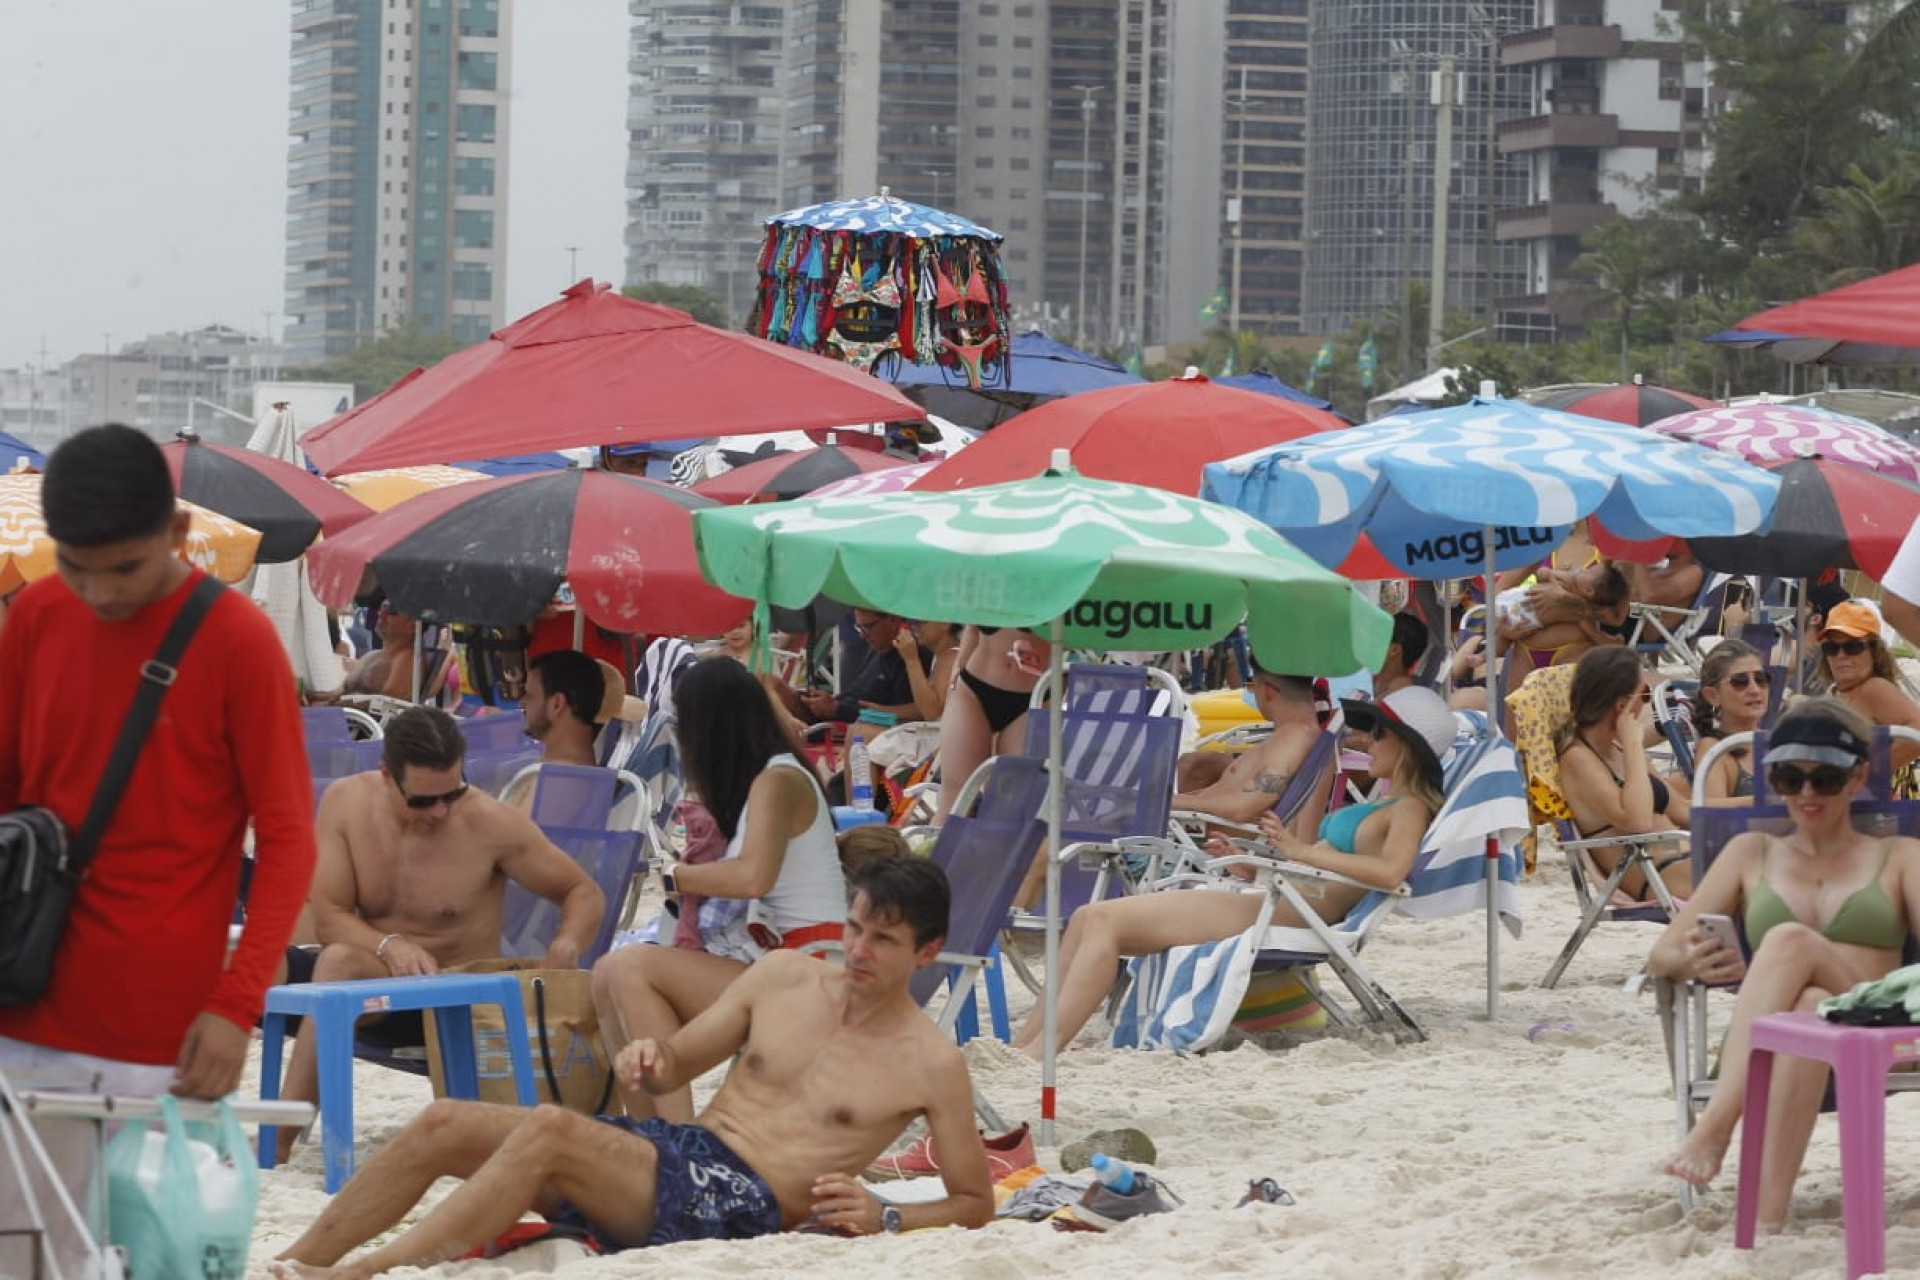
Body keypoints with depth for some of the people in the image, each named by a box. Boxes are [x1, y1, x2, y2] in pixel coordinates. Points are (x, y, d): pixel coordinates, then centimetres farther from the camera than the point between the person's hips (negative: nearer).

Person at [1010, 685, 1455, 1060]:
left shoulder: (1410, 808, -5)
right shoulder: (1385, 807, 26)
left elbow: (1390, 871, -27)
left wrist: (1303, 851, -24)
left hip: (1282, 917, -11)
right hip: (1263, 904, 11)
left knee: (1103, 920, -16)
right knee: (1090, 919, 1)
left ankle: (1040, 1051, -18)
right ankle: (1022, 1046, -4)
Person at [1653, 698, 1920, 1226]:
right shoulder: (1751, 854, 25)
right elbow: (1661, 954, 16)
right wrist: (1691, 962, -10)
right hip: (1761, 1039, 1)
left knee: (1790, 942, -34)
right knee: (1808, 1009, -38)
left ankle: (1716, 1124, -51)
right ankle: (1767, 1221, -54)